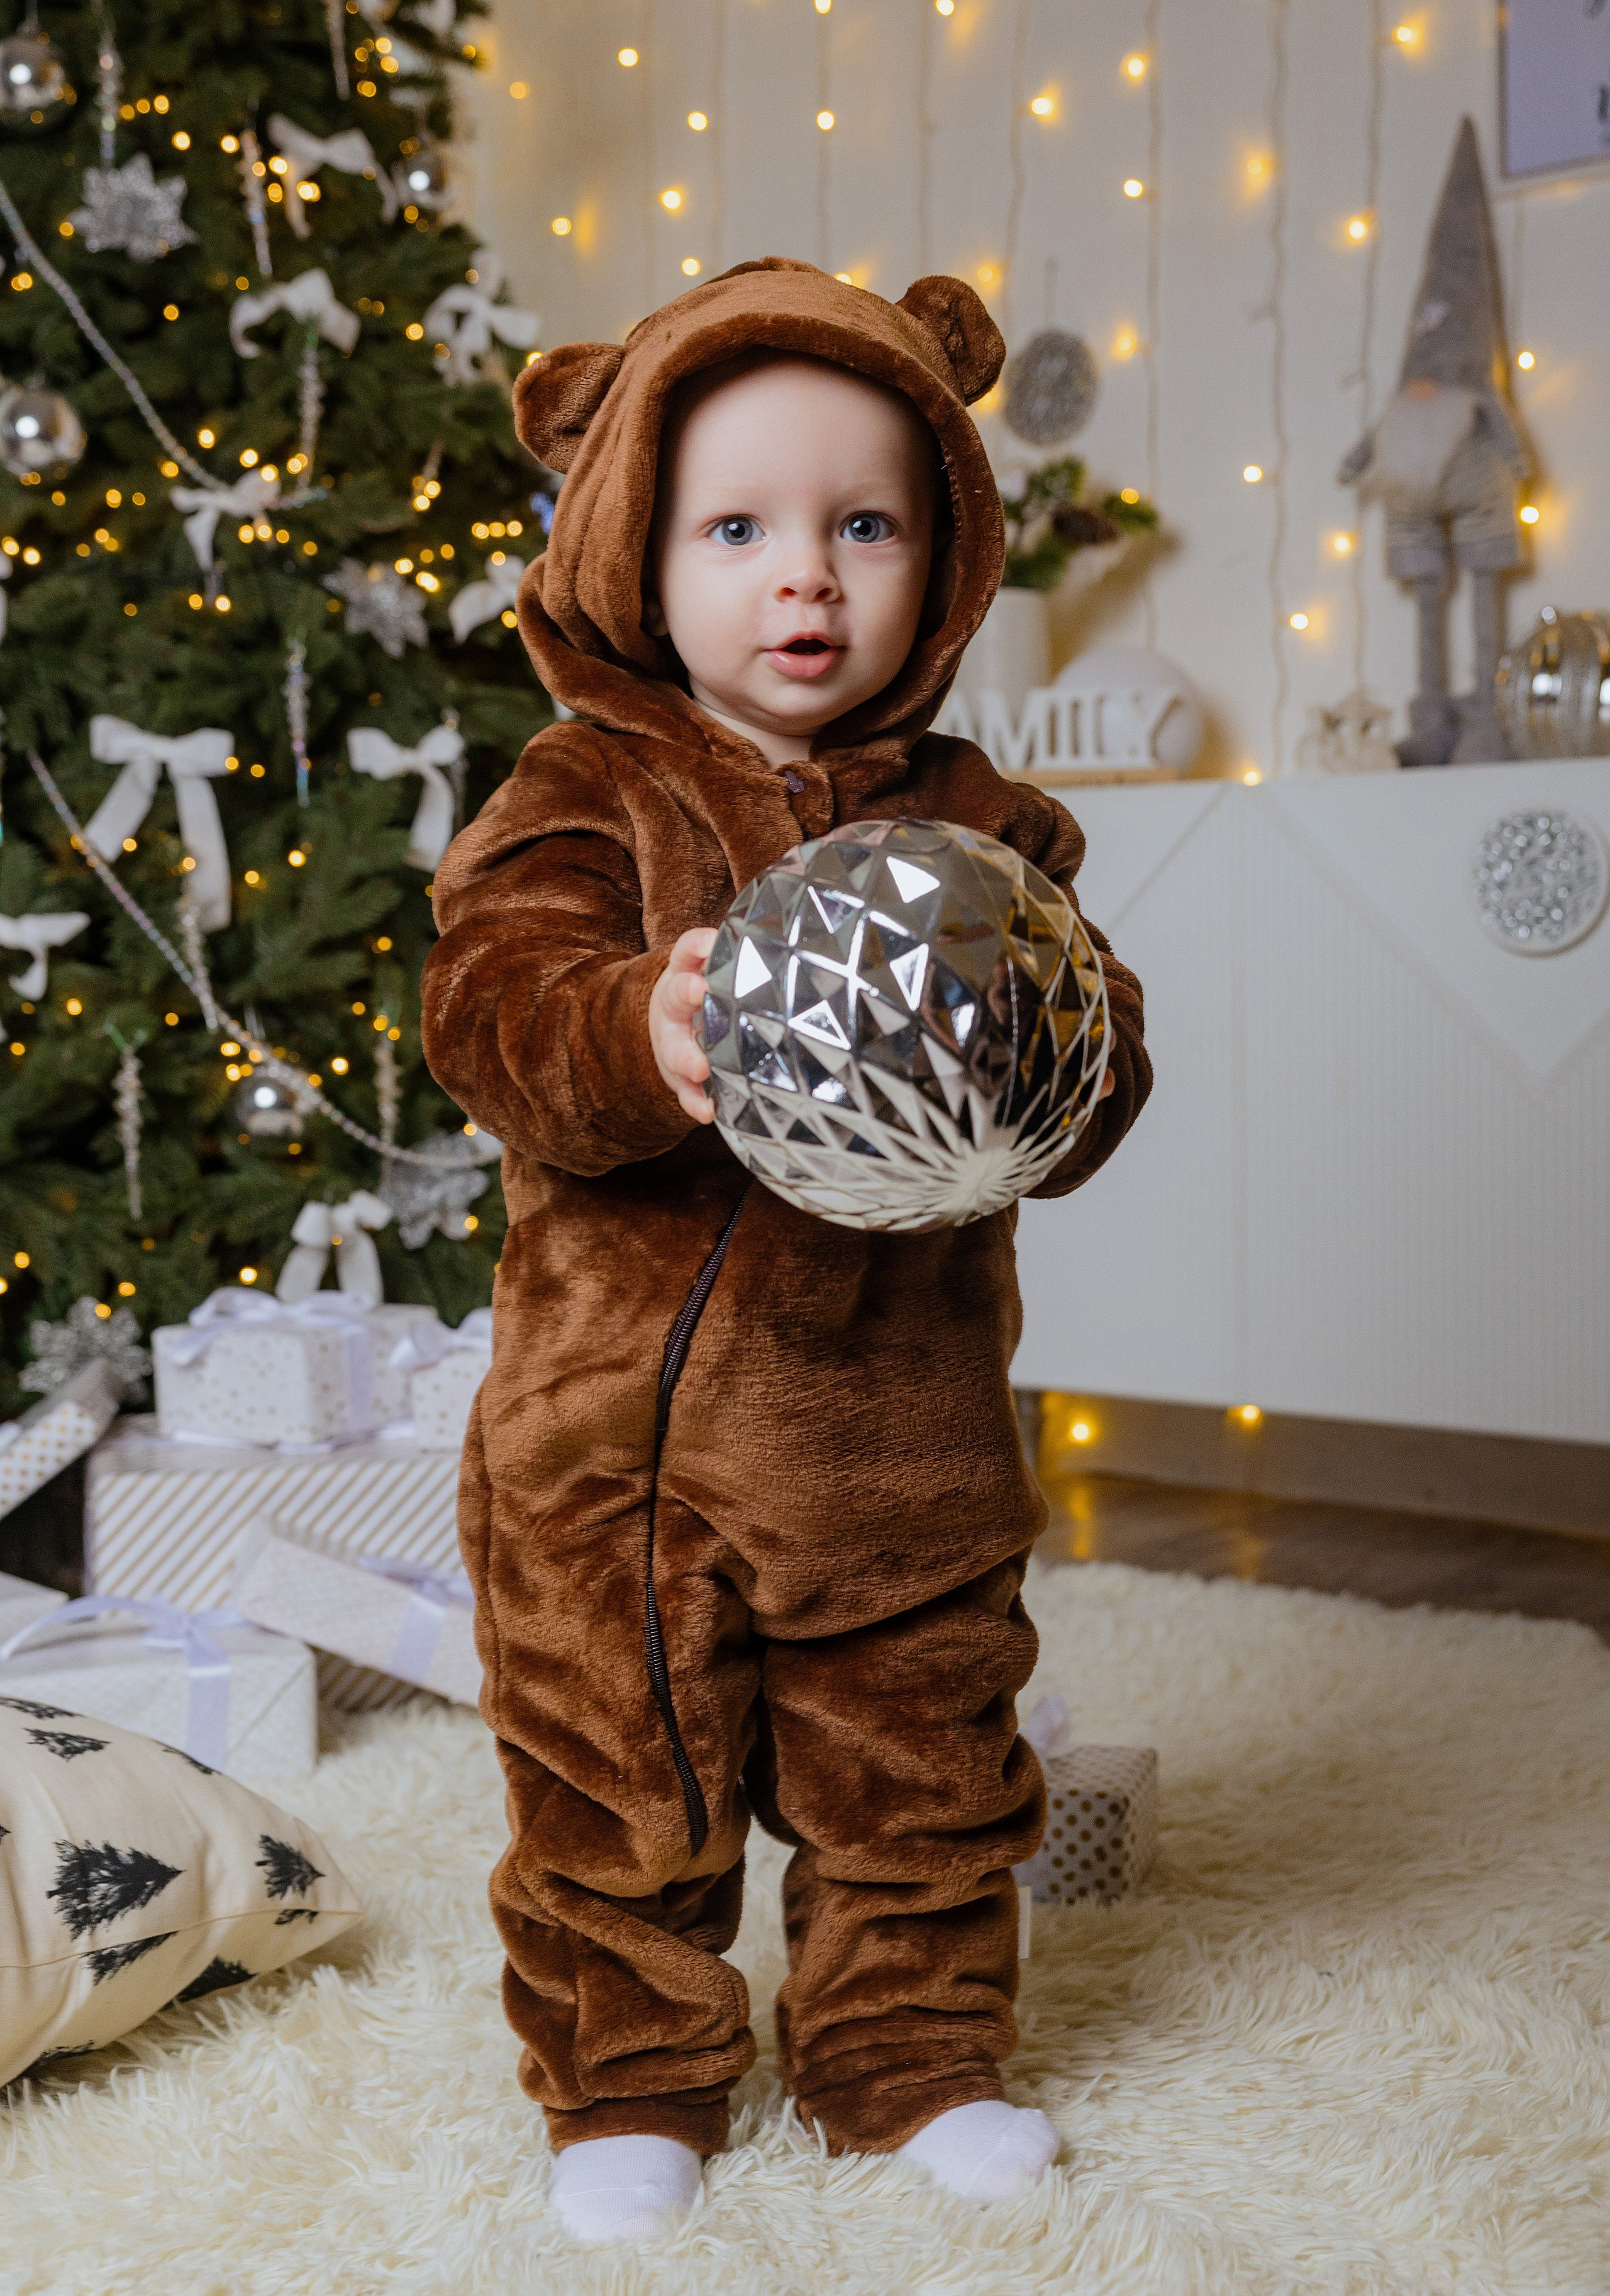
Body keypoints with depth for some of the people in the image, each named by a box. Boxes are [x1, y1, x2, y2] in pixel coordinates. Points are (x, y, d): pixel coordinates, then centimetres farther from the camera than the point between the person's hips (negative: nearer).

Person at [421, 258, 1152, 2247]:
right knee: (619, 1786, 10)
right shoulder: (585, 798, -3)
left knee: (921, 1774, 15)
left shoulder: (978, 823, 5)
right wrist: (636, 1039, -38)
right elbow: (490, 1004, -17)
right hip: (622, 1425, -2)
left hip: (903, 1424, 3)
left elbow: (1097, 1063, 0)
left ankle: (912, 2055, 36)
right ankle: (630, 2082, 30)